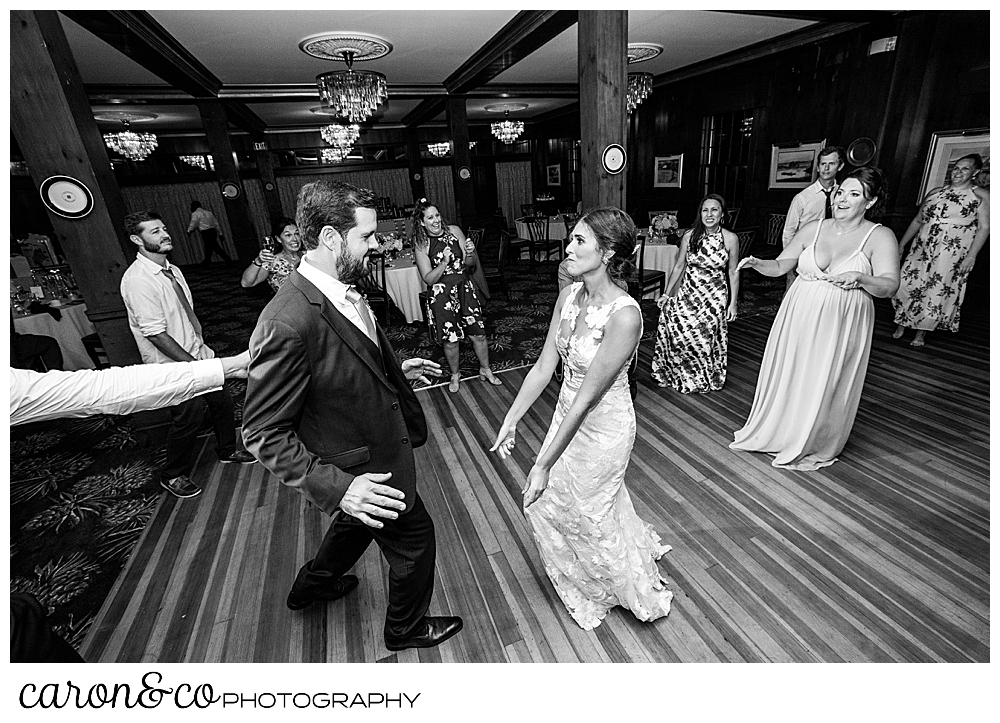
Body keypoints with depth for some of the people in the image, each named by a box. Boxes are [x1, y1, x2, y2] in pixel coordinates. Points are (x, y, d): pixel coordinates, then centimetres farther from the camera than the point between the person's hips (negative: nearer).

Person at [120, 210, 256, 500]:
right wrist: (192, 364, -21)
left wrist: (202, 348, 6)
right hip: (176, 368, -8)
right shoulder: (137, 280, -21)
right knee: (187, 421, 6)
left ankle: (227, 450, 44)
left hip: (197, 355, 8)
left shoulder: (172, 270, 6)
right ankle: (173, 475, 31)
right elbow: (156, 334, -23)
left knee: (223, 402, 19)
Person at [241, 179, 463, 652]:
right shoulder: (288, 323, -33)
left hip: (380, 445, 9)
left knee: (357, 522, 33)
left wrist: (394, 369, 17)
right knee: (413, 537, 13)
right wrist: (335, 487, -32)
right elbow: (263, 433, -26)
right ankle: (406, 628, 44)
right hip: (366, 469, -9)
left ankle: (313, 585, 62)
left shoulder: (342, 289, -5)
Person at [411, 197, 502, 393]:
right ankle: (455, 374, 31)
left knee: (478, 333, 7)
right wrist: (445, 262, -24)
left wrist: (470, 254, -21)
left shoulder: (454, 231, -1)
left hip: (465, 287, 2)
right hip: (442, 294, -2)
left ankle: (486, 370, 29)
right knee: (450, 339, 6)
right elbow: (428, 279, -10)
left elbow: (472, 264, 2)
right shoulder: (421, 245, -6)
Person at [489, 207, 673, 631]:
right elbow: (544, 366, -3)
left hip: (603, 424, -7)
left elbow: (587, 396, -27)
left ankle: (637, 593, 49)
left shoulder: (624, 315, -30)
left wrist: (543, 465, -21)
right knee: (545, 502, 22)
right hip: (568, 412, 7)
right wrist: (511, 421, -2)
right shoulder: (569, 295, -6)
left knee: (585, 513, 15)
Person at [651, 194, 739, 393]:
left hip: (715, 297, -1)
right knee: (672, 318, -16)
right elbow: (679, 266, 7)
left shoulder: (731, 239, -5)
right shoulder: (689, 236, -3)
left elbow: (733, 272, 1)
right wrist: (666, 293, 7)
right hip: (689, 293, 2)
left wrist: (733, 303, 1)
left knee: (707, 335, -2)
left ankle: (707, 378, 27)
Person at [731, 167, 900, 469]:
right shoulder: (814, 229, 5)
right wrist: (757, 263, -13)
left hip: (840, 323, -3)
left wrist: (859, 277, -32)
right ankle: (774, 432, 32)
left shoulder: (880, 237, -5)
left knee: (824, 384, 5)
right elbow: (779, 266, 8)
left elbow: (889, 286, -13)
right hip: (799, 316, 3)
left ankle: (814, 448, 27)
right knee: (786, 374, 11)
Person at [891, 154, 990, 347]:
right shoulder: (935, 193, 13)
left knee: (937, 291, -5)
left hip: (952, 254, -3)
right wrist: (901, 244, 12)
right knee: (906, 284, -6)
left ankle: (922, 332, 6)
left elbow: (984, 228, -3)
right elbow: (917, 221, 17)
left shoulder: (981, 196, 2)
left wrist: (971, 256, -12)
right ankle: (901, 324, 9)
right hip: (922, 249, 4)